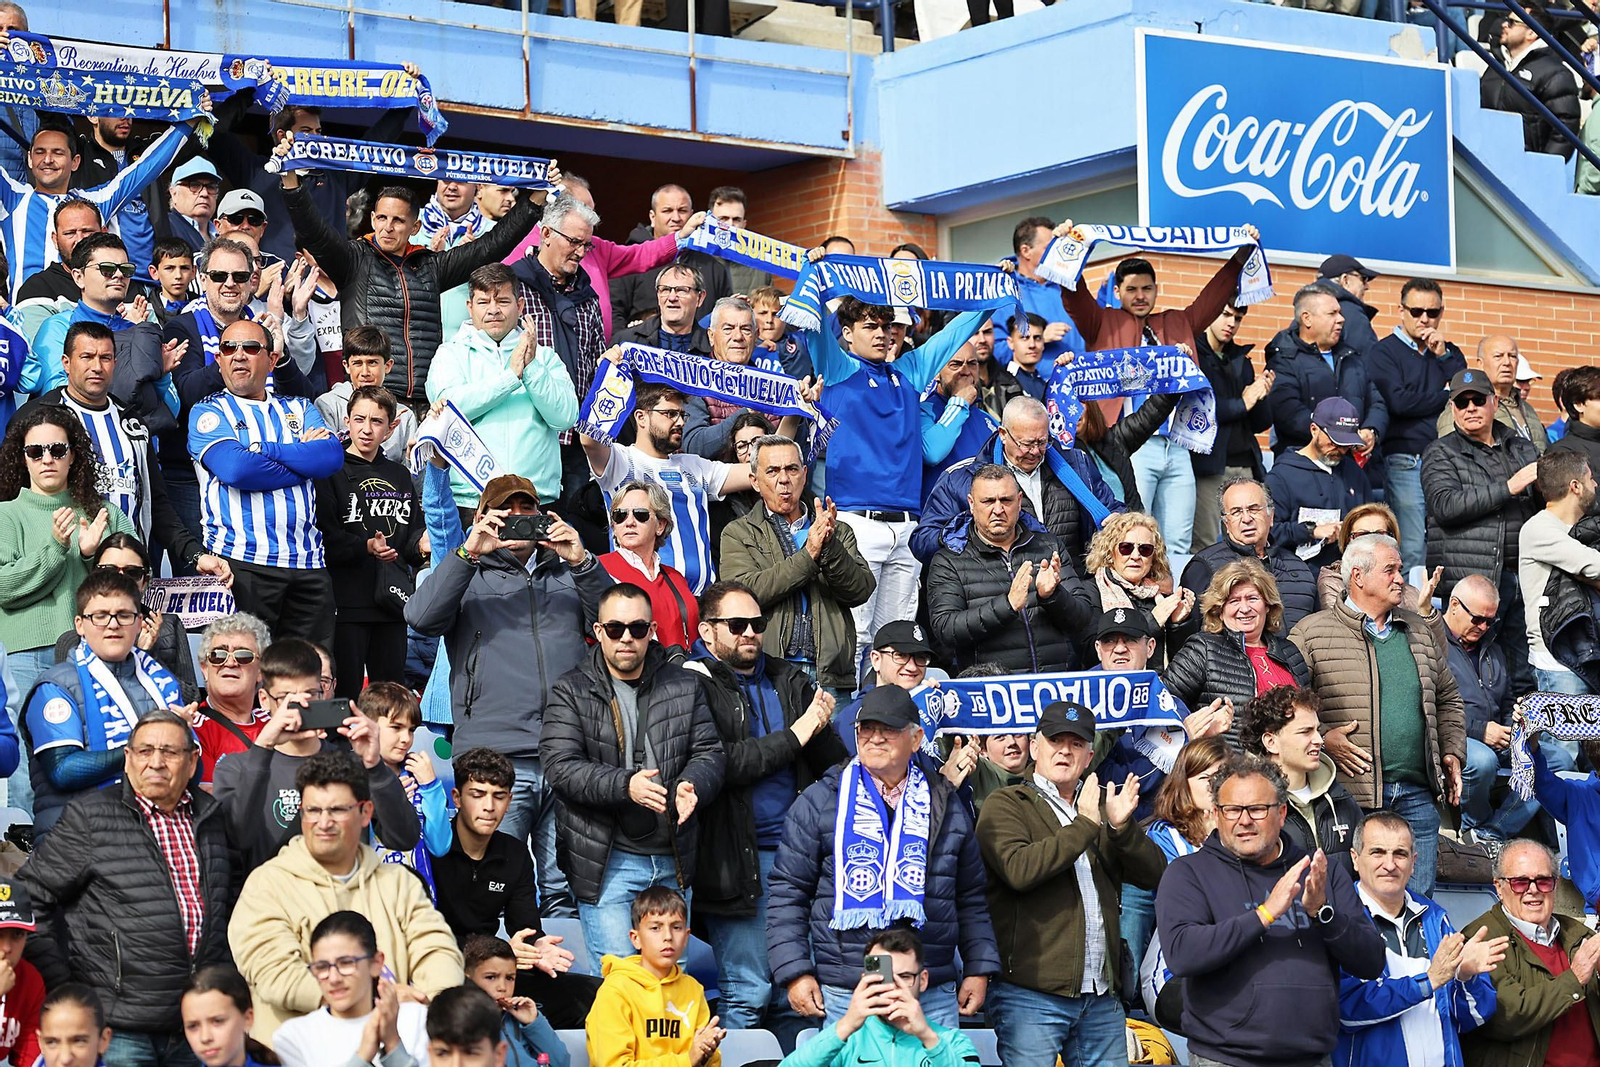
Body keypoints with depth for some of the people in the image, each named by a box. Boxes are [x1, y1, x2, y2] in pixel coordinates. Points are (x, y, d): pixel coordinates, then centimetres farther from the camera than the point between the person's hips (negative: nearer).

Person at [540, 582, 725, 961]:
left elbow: (709, 752, 7)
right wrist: (625, 785, -25)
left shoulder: (683, 687, 10)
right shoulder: (571, 692, -1)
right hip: (607, 862, -4)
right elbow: (560, 767, -11)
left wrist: (692, 786, -17)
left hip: (673, 861, 4)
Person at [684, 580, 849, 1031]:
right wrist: (794, 735, -12)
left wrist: (821, 725, -11)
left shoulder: (790, 680, 15)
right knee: (748, 993, -3)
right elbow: (719, 763, -17)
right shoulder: (695, 685, -3)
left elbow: (835, 763, 11)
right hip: (737, 855, -5)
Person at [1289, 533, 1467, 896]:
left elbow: (1448, 701, 27)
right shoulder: (1311, 633, 0)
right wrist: (1322, 739, -14)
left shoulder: (1420, 632, 19)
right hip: (1350, 795, -5)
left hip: (1417, 795, 5)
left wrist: (1452, 753, 14)